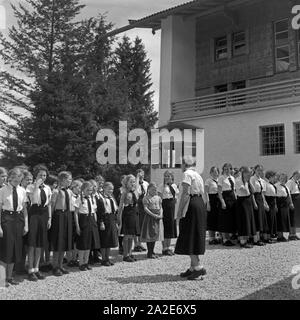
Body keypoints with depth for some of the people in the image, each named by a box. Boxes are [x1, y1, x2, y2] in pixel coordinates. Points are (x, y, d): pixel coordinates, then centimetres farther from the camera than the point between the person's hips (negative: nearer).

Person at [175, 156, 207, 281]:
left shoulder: (187, 174, -9)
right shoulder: (198, 175, 18)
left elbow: (185, 193, -17)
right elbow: (203, 194, 17)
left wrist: (179, 211, -16)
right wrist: (202, 208, 20)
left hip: (191, 205, -9)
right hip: (200, 205, 9)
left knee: (189, 237, -4)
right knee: (195, 236, 12)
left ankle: (198, 267, -7)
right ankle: (193, 267, 17)